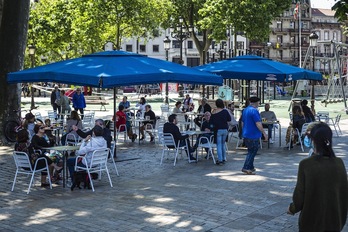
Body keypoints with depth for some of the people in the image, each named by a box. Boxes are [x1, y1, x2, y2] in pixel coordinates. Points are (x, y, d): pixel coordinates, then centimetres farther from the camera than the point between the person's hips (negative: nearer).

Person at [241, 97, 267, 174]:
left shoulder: (245, 110, 12)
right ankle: (246, 168, -3)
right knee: (252, 151, -2)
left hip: (246, 135, 9)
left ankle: (250, 167, 22)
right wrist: (264, 133, -14)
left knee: (251, 151, 18)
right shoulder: (254, 111, -17)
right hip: (253, 135, -9)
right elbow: (258, 124, -21)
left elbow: (242, 122, 20)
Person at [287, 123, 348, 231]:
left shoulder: (306, 164, -18)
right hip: (334, 220, 3)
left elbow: (299, 194, -12)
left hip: (311, 221, -3)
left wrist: (292, 209, 7)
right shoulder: (339, 163, -7)